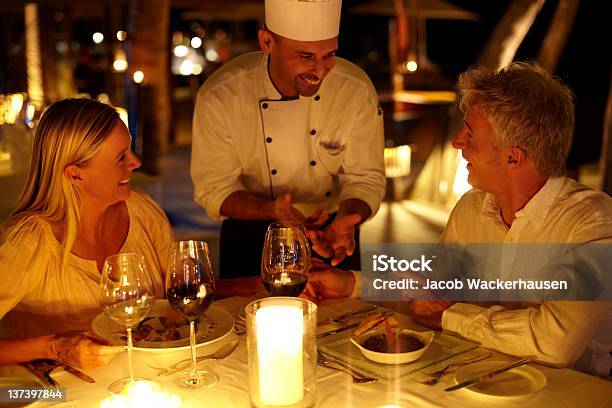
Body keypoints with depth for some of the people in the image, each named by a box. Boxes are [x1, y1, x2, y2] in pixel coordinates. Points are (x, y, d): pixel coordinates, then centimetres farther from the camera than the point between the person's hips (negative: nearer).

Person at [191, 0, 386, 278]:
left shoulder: (358, 90, -20)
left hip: (331, 227, 2)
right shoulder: (218, 97, -24)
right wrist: (274, 211, -35)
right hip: (252, 233, -1)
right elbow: (214, 189, -17)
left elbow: (365, 179, -13)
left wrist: (345, 220, -34)